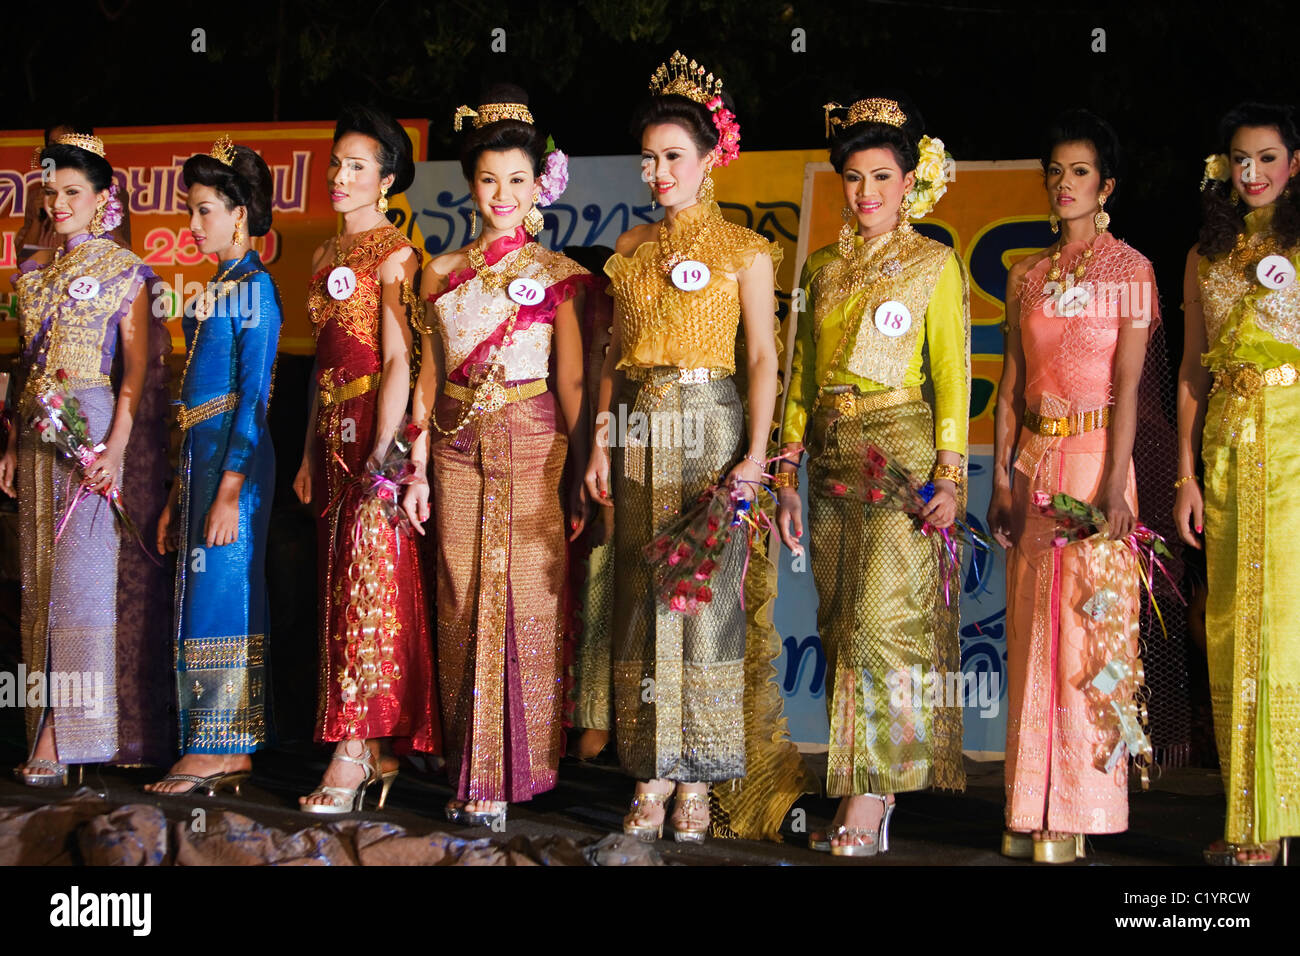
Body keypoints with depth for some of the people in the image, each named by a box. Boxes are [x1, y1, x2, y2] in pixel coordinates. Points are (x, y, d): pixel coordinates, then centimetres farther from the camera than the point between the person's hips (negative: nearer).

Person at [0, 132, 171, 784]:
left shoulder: (124, 271, -1)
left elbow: (136, 364, -8)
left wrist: (115, 445, -17)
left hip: (97, 428, -6)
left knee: (83, 573, -11)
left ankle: (61, 736, -11)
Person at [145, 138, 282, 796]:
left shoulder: (255, 286, -9)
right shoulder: (216, 289, 17)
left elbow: (253, 396, -15)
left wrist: (230, 487, -20)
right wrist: (178, 493, 17)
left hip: (235, 457, -9)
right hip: (201, 456, 9)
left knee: (221, 590, -8)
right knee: (205, 592, 8)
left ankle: (222, 751, -4)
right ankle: (216, 754, 13)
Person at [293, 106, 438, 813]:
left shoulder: (395, 255, -8)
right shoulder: (327, 255, 17)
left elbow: (399, 360, -14)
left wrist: (382, 452, -21)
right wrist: (310, 451, 18)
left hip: (376, 427, -8)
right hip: (333, 431, 8)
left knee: (369, 577, -10)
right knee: (342, 578, 7)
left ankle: (353, 756, -11)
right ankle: (379, 749, 13)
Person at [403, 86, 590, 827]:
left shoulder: (557, 275, 2)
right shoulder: (445, 273, 10)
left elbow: (571, 381, 0)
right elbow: (429, 374, 11)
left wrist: (580, 474, -4)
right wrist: (417, 466, 5)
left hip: (532, 445, -3)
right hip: (459, 450, 3)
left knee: (528, 599, -3)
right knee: (464, 605, 4)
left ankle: (514, 772, 7)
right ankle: (471, 772, 12)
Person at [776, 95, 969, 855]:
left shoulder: (935, 264, 2)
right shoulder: (826, 268, 15)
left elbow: (952, 373, -3)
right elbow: (803, 373, 16)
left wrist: (948, 474, -11)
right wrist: (789, 472, 10)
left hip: (903, 452, -5)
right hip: (833, 461, 5)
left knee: (887, 620, -11)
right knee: (842, 625, 4)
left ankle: (869, 803, -11)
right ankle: (857, 794, 9)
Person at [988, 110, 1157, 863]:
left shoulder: (1130, 270, -2)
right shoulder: (1027, 276, 12)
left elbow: (1128, 383, -9)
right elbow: (1011, 383, 11)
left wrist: (1114, 483, -16)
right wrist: (1002, 476, 2)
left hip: (1097, 454, -5)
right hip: (1035, 456, 5)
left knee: (1091, 623, -4)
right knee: (1032, 629, 5)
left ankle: (1078, 811, 3)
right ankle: (1031, 808, 11)